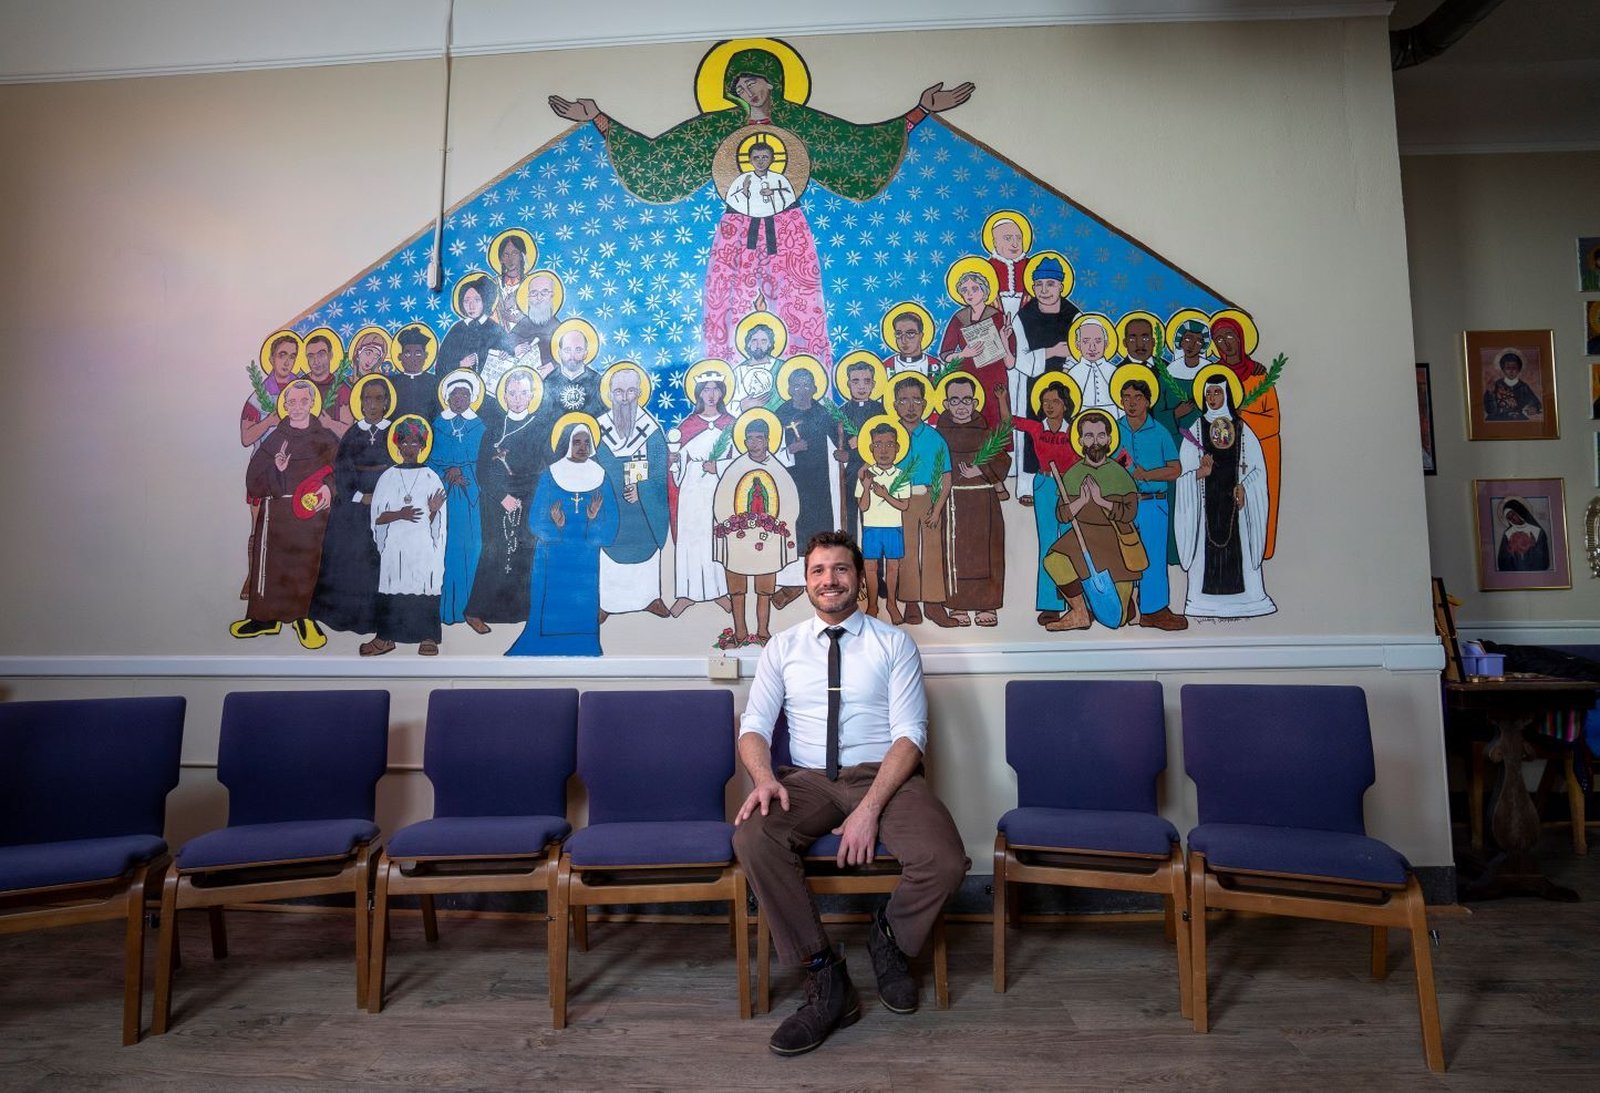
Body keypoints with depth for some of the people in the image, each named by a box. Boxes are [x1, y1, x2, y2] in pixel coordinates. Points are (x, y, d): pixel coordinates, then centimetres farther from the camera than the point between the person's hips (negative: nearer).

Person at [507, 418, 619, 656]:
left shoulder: (601, 479, 4)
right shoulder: (549, 477, 1)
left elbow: (610, 527, 0)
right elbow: (535, 522, -2)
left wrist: (595, 519, -21)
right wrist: (556, 526, -21)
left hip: (586, 565, 1)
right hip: (552, 563, -1)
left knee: (582, 618, -3)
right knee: (549, 618, -3)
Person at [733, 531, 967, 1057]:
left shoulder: (894, 644, 5)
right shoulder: (782, 648, 12)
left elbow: (909, 733, -4)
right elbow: (754, 726, 6)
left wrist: (871, 807, -19)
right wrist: (764, 776, -18)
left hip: (884, 776, -1)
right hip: (807, 779, 2)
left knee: (945, 863, -29)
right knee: (751, 838, -31)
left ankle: (890, 940, 6)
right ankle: (826, 981, -14)